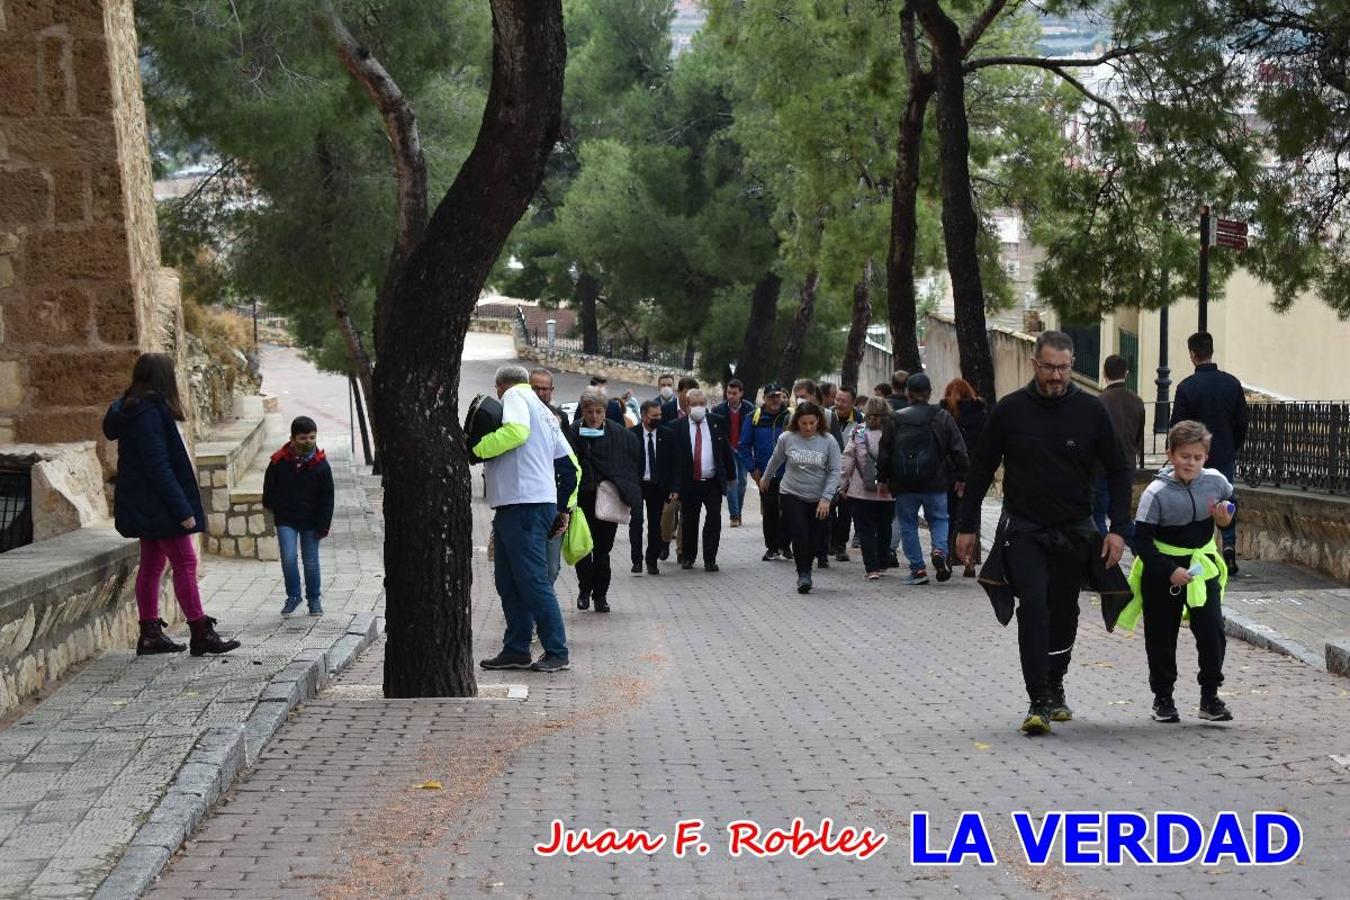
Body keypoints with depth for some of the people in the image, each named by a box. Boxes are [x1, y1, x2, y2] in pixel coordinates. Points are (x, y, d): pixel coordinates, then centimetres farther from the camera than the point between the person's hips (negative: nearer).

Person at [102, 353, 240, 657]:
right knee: (185, 563, -6)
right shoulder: (150, 413, -20)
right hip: (159, 505, -10)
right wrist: (183, 509, -21)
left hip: (146, 506, 10)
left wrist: (181, 505, 16)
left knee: (152, 563, 12)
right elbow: (158, 466, -23)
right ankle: (200, 634, -4)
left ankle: (150, 634, 16)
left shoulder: (134, 410, 12)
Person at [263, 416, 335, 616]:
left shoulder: (320, 464, -7)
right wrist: (273, 507, 10)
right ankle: (293, 596, 6)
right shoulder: (279, 461, -7)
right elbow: (269, 487, 10)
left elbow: (327, 498, -2)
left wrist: (323, 525, -4)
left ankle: (314, 598, 23)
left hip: (310, 521, 0)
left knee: (311, 562, 7)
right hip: (286, 520, 0)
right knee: (288, 558, -12)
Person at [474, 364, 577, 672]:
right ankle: (516, 650, 16)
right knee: (509, 583, 13)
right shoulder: (545, 412, 25)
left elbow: (516, 430, -23)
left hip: (524, 505, -10)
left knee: (533, 582, -8)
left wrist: (476, 448, -14)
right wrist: (564, 508, 25)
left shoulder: (514, 396, -1)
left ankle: (558, 653, -6)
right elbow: (569, 467, 23)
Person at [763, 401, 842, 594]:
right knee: (800, 534, -15)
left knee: (815, 539, 4)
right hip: (792, 496, -1)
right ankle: (803, 574, -11)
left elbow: (834, 471, -8)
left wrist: (826, 498, -15)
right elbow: (775, 461, 13)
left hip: (819, 499, 1)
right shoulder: (786, 438, -6)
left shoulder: (828, 441, -8)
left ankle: (805, 572, 23)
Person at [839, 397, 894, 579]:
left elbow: (848, 460, -5)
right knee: (884, 529, 16)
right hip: (888, 492, 2)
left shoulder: (857, 432, -7)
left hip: (861, 491, -2)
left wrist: (842, 485, 5)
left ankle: (872, 568, -6)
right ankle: (881, 565, 23)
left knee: (866, 530, 3)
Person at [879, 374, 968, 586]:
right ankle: (940, 550, -11)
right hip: (935, 483, 0)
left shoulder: (896, 419, -1)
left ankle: (917, 568, 5)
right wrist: (961, 477, 7)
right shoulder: (942, 417, -1)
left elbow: (884, 454, 2)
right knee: (939, 519, 16)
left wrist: (884, 480, 12)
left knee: (908, 524, 9)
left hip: (904, 485, 0)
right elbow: (958, 451, -1)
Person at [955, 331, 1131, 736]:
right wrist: (966, 527, 4)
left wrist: (1118, 529, -5)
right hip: (1023, 529, -2)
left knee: (1064, 612, 11)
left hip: (1074, 531, 2)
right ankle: (1039, 702, -14)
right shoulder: (1010, 409, -4)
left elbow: (1117, 472, 4)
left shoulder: (1091, 410, -2)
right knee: (1033, 605, -16)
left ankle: (1054, 687, 32)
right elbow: (981, 469, 5)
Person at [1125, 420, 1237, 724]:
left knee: (1212, 631, -4)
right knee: (1161, 636, 7)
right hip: (1162, 570, -3)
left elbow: (1231, 501, 18)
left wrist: (1226, 516, -5)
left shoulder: (1215, 481, -6)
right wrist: (1170, 572, -23)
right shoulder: (1156, 493, -17)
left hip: (1203, 566, 3)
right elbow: (1142, 541, -16)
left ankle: (1210, 696, 9)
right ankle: (1162, 697, 22)